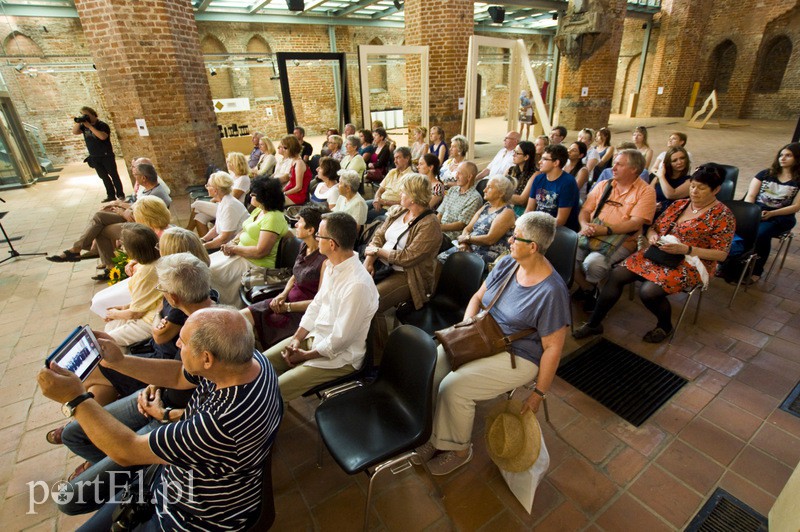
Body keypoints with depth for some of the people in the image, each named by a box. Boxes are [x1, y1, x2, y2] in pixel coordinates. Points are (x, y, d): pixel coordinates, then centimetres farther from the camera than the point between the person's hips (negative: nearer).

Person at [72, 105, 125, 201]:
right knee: (104, 177, 10)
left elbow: (103, 136, -28)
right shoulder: (84, 125, 8)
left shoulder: (102, 125, -11)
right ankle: (111, 195, 16)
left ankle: (120, 194, 10)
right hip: (94, 158, 6)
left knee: (114, 175, 2)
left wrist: (89, 126, -26)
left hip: (106, 156, -6)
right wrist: (78, 122, -12)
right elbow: (74, 132, -2)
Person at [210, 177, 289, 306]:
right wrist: (233, 242, -5)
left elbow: (260, 251, -26)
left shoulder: (273, 218, -23)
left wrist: (234, 249, -15)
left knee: (209, 272, -11)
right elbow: (244, 231, 17)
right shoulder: (258, 210, 9)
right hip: (241, 254, 10)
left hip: (254, 263, -10)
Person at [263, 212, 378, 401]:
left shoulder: (358, 285, -31)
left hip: (339, 356, -8)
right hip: (313, 336, 8)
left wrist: (305, 355, -11)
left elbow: (340, 340, -25)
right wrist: (296, 338, -2)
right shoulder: (331, 266, -2)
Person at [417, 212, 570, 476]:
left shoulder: (552, 291, -21)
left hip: (517, 357, -7)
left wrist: (539, 393, -9)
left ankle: (459, 449, 7)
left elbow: (553, 347, -15)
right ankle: (434, 434, 9)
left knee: (453, 387, -22)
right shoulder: (506, 264, -1)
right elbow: (478, 297, 9)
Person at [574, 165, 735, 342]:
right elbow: (654, 228, 18)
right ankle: (594, 323, -9)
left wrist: (685, 249, -20)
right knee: (617, 274, -14)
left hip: (690, 264, -6)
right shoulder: (679, 204, 13)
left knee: (649, 291, -30)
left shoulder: (722, 215, -4)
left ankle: (665, 326, 4)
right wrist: (652, 236, -7)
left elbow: (721, 254, -9)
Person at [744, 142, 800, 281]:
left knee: (761, 234, -34)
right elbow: (750, 195, 5)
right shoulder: (765, 174, 14)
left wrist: (771, 213, -15)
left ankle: (756, 271, -20)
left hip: (780, 217, -2)